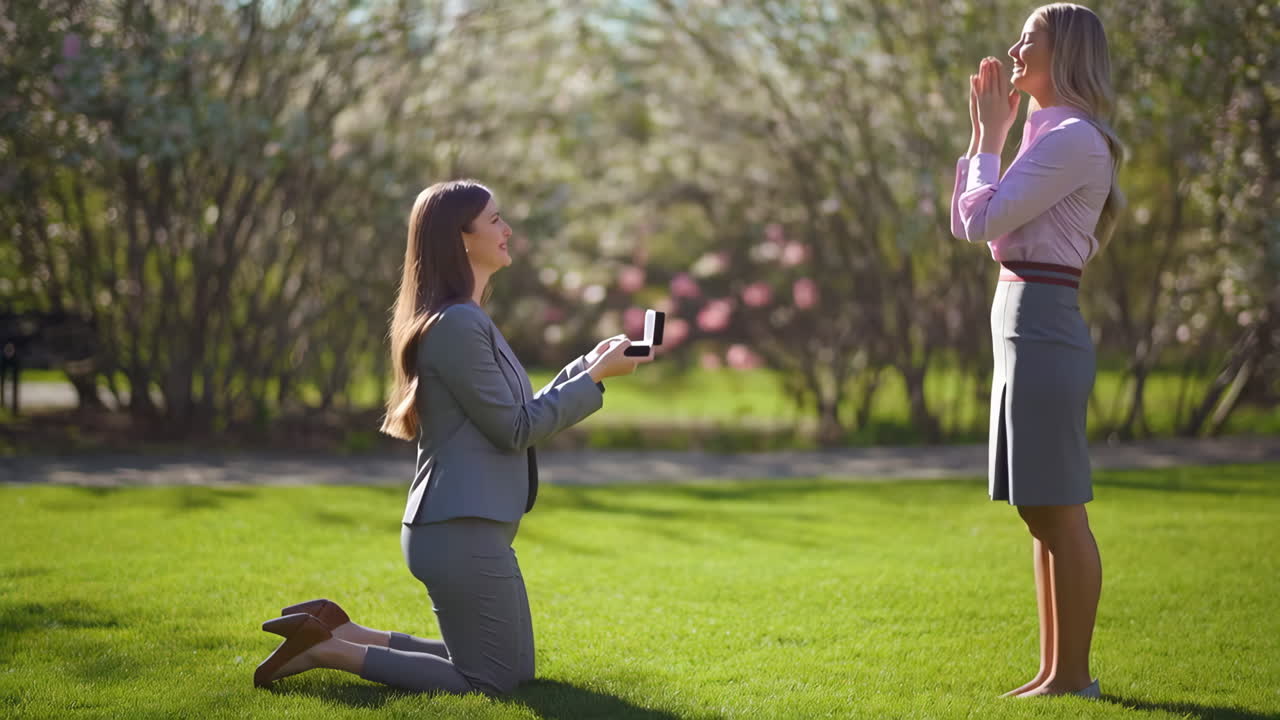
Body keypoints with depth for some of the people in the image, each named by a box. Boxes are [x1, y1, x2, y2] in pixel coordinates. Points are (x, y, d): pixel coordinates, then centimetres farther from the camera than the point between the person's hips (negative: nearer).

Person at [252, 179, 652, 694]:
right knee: (491, 683, -3)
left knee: (515, 670, 20)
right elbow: (515, 428, -15)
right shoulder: (457, 324, -17)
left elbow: (520, 414, 18)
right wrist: (596, 378, -10)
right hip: (461, 530, -11)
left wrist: (589, 363, 10)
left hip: (464, 525, 11)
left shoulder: (468, 320, 16)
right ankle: (329, 650, -1)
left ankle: (342, 633, 16)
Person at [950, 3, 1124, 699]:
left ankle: (1072, 675, 0)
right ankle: (1054, 669, 17)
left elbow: (983, 220, -15)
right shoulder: (1049, 136, 19)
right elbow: (965, 225, 21)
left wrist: (990, 138, -2)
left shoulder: (1074, 138, -11)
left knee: (1059, 512, -5)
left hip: (1042, 327, -10)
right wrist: (983, 136, 15)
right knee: (1041, 514, 12)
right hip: (1022, 325, 10)